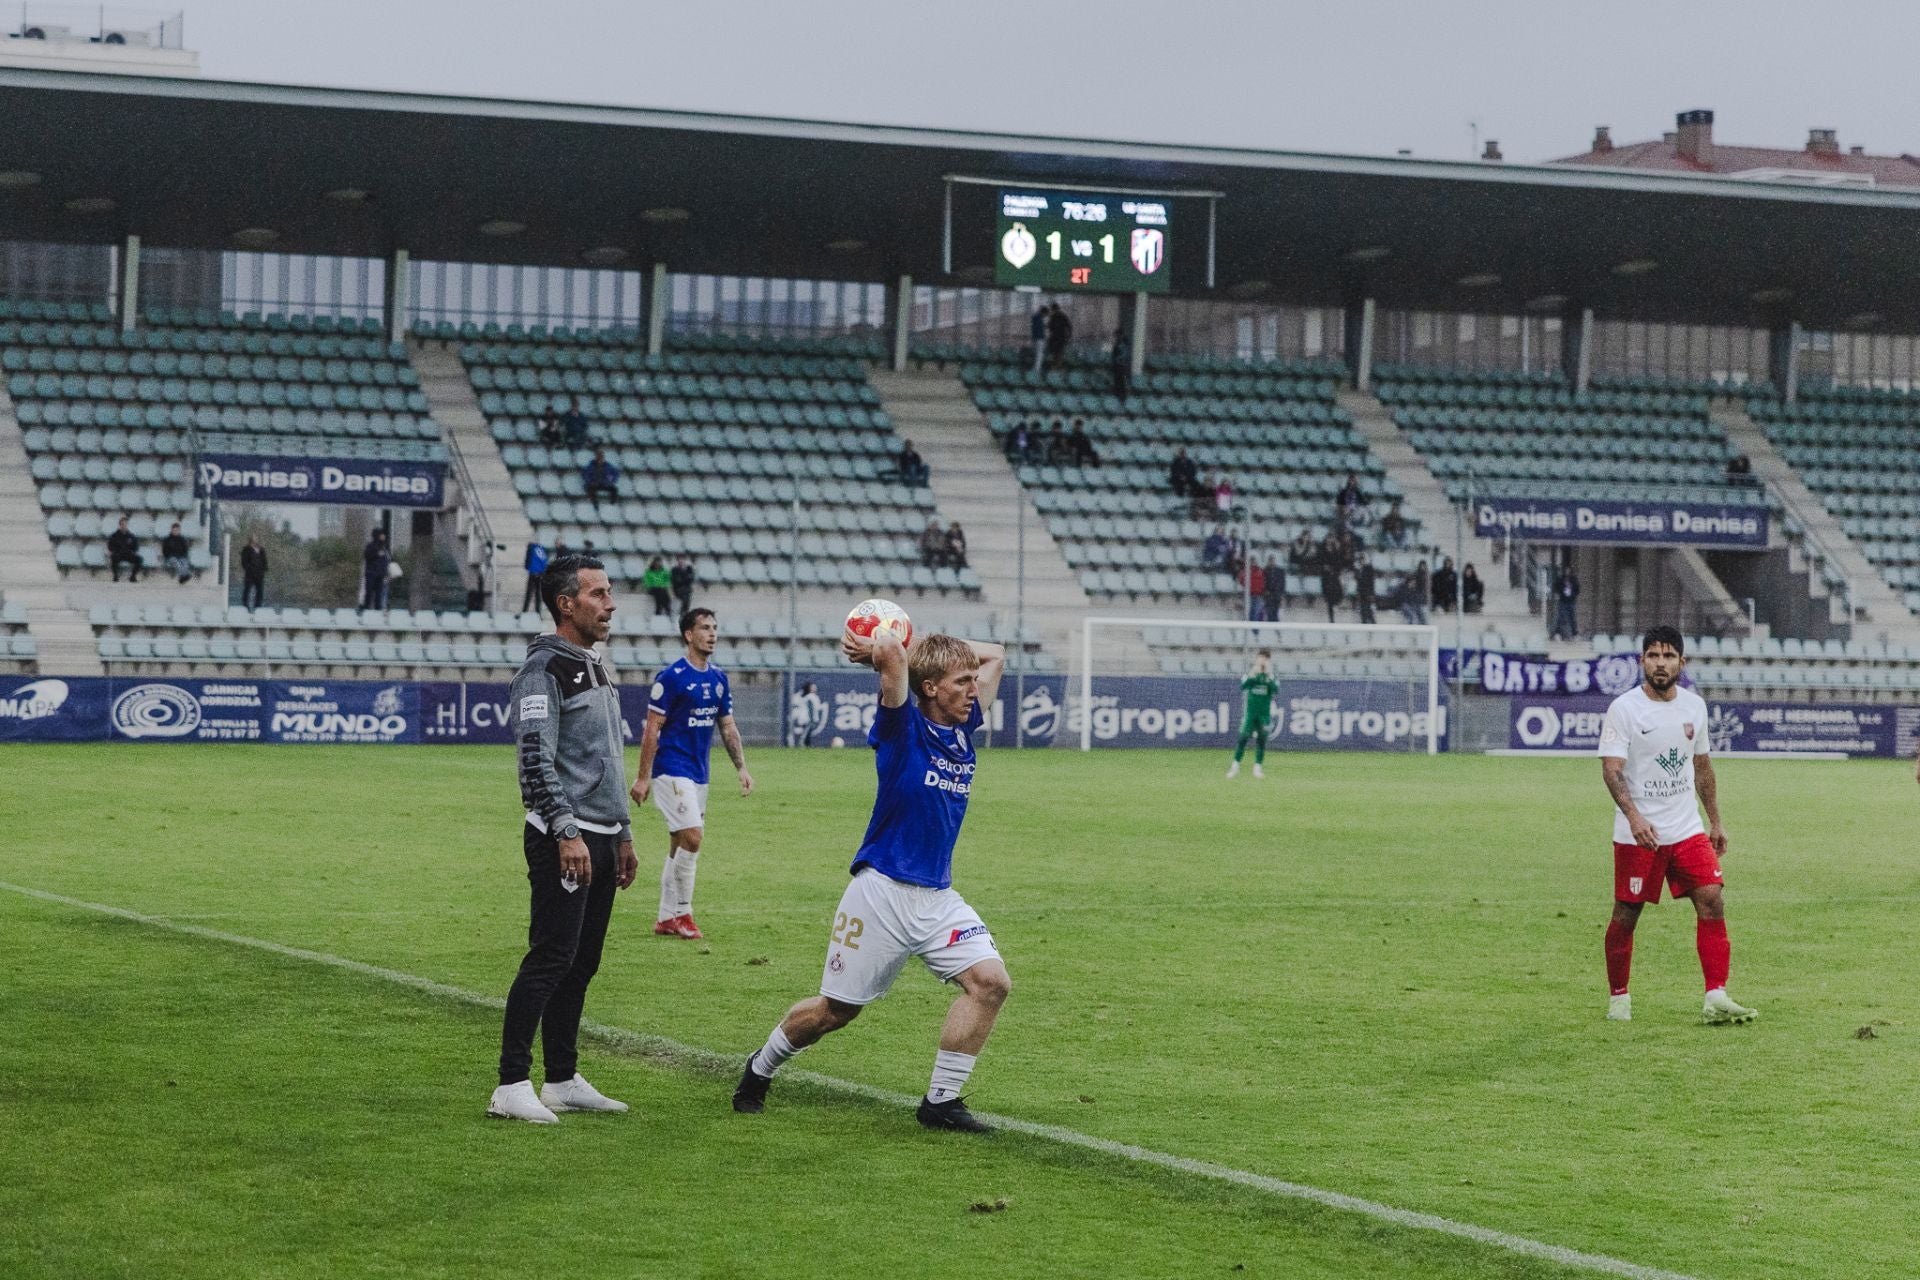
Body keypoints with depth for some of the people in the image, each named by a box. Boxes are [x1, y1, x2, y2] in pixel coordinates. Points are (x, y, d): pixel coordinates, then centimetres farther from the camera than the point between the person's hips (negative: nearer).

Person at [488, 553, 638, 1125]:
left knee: (581, 964, 10)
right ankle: (512, 1086, -13)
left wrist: (623, 834, 24)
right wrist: (566, 832, -25)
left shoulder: (595, 667, 19)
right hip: (563, 838, -9)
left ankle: (562, 1081, 16)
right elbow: (536, 760, -19)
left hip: (600, 837, 9)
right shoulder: (543, 670, -11)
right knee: (552, 959, -13)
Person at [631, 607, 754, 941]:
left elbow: (728, 727, 16)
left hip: (698, 774, 8)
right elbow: (651, 730, -11)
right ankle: (682, 913, -6)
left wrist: (741, 768, 7)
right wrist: (643, 777, -13)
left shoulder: (719, 678, 10)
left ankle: (667, 918, 15)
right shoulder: (672, 677, -12)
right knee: (692, 838, -16)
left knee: (679, 845, 10)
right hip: (672, 771, -8)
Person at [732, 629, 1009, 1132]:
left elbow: (994, 655, 18)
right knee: (836, 1009, 4)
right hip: (883, 891, -6)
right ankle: (760, 1070, 31)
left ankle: (941, 1101, -3)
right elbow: (892, 654, -30)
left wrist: (926, 649, 7)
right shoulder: (903, 728, -12)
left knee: (990, 982, -13)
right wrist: (883, 651, -7)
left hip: (938, 897, 6)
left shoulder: (963, 728, 6)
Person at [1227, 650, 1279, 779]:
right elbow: (1243, 687, -14)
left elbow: (1276, 690, -13)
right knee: (1243, 737, -5)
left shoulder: (1271, 677, 4)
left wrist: (1269, 676, -20)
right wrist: (1253, 674, -21)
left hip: (1264, 714, 1)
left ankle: (1258, 767, 9)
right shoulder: (1250, 675, 2)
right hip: (1250, 712, -1)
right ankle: (1235, 766, -1)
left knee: (1261, 739, 2)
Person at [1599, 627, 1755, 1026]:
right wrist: (1634, 816, -31)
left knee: (1712, 902, -9)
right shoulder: (1624, 708, -9)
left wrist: (1715, 822, 18)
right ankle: (1618, 997, 21)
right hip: (1638, 834, -4)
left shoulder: (1694, 705, 7)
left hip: (1688, 829, 4)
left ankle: (1716, 998, -9)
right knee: (1626, 915, 3)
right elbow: (1611, 769, -16)